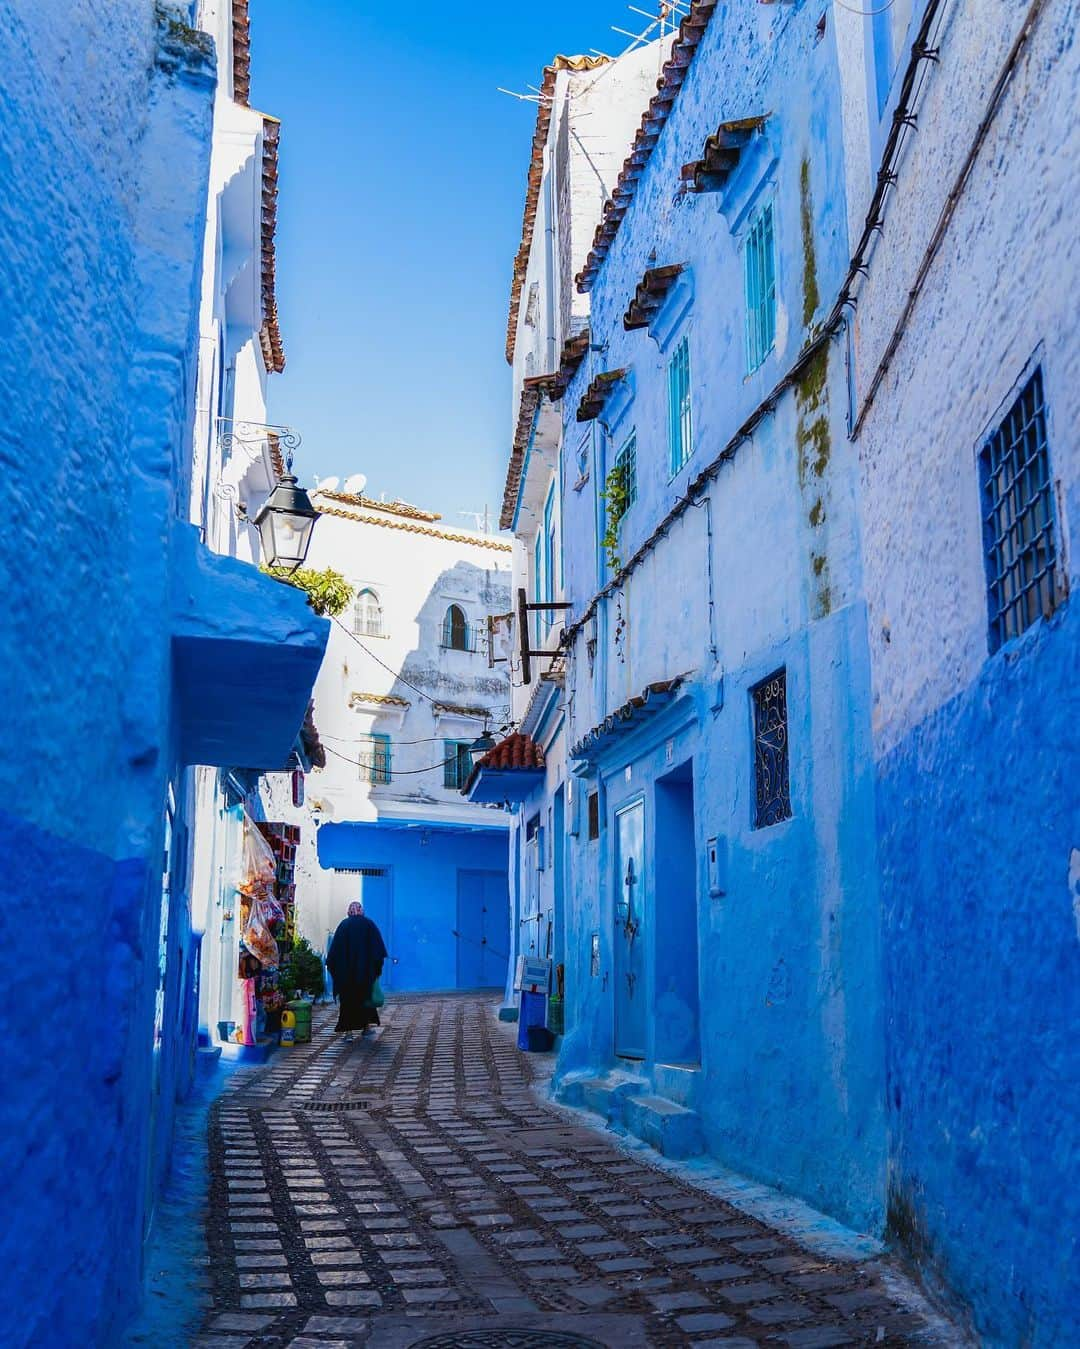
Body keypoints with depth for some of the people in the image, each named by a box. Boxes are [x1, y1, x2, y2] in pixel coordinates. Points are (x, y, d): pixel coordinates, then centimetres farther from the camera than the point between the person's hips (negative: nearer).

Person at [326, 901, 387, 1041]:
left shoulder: (343, 925, 5)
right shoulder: (369, 924, 2)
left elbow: (334, 950, 1)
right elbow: (378, 949, -2)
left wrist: (333, 967, 7)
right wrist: (377, 968, 3)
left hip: (345, 969, 0)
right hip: (365, 969, 0)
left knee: (347, 998, 3)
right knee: (365, 996, 17)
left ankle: (348, 1031, -4)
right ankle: (366, 1026, 21)